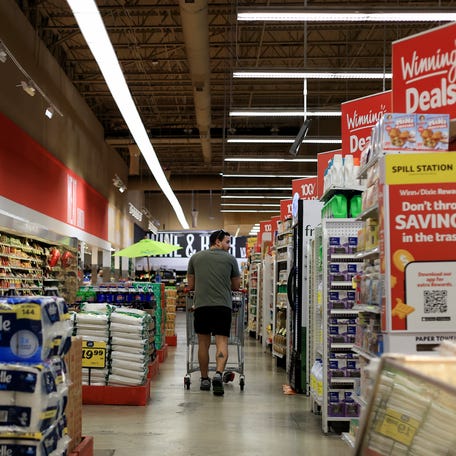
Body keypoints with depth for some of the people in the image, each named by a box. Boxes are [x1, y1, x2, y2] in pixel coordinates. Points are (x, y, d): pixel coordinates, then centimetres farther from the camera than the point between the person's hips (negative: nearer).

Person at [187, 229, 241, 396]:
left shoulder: (196, 257, 13)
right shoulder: (230, 259, 8)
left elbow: (191, 285, 18)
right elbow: (236, 286, 17)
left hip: (201, 305, 2)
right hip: (223, 305, -2)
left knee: (203, 343, 11)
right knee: (222, 341, -2)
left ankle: (205, 379, 19)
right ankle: (218, 374, -22)